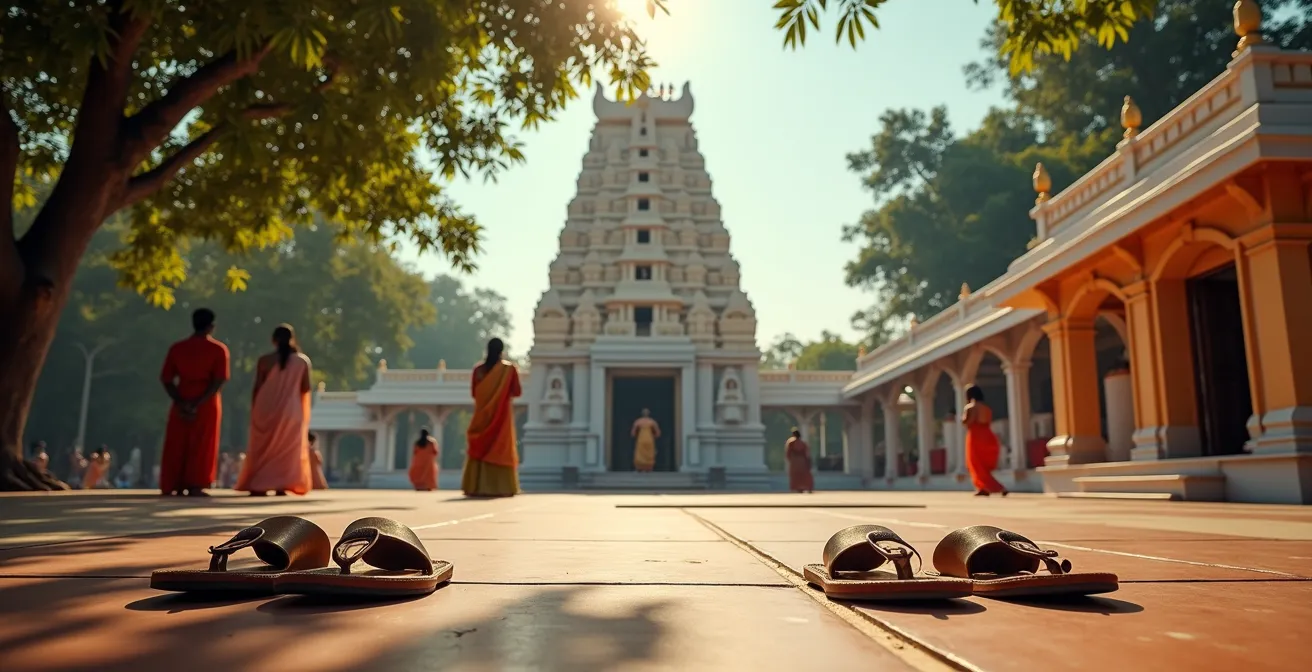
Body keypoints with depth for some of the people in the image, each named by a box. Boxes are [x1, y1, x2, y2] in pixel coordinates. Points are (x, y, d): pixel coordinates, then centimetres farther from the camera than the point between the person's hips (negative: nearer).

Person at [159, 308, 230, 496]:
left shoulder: (176, 348, 6)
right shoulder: (219, 349, -4)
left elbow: (166, 379, 1)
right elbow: (219, 381, -14)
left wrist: (180, 402, -5)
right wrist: (198, 403, -14)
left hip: (181, 403, 3)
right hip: (207, 404, -3)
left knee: (177, 445, 10)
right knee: (201, 446, 2)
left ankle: (175, 486, 11)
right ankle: (195, 486, -1)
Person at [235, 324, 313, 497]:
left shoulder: (264, 360, -3)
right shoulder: (302, 361, 0)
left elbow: (257, 388, -3)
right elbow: (306, 388, 1)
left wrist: (254, 410, 6)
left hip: (266, 408, 0)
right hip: (290, 409, 0)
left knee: (263, 447, 10)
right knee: (287, 448, 8)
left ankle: (258, 485, 7)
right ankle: (281, 486, 1)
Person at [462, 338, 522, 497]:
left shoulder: (478, 369, 1)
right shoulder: (509, 368, -6)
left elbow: (473, 392, 6)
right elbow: (517, 392, -4)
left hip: (482, 415, 2)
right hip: (502, 415, -2)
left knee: (480, 450, 8)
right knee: (501, 450, 4)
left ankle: (476, 487, 4)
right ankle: (501, 488, 0)